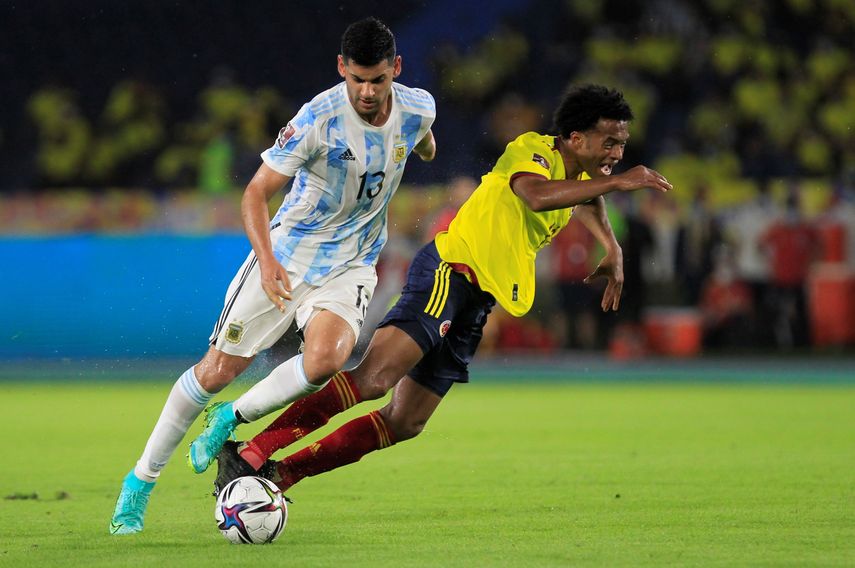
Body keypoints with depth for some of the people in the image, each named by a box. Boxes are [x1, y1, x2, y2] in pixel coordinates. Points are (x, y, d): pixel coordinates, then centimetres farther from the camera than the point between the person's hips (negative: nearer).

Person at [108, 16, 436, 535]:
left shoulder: (418, 108, -9)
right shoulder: (318, 119, -22)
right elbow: (258, 192, -18)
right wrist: (266, 257, -33)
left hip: (350, 266, 3)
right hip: (289, 256, -2)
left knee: (325, 360, -27)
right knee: (218, 368, -1)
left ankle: (232, 418, 0)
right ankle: (142, 480, 16)